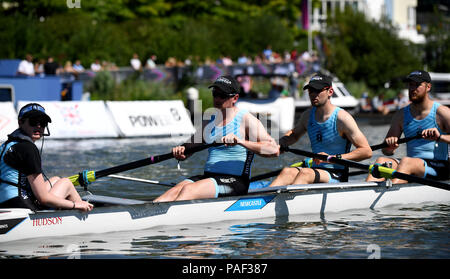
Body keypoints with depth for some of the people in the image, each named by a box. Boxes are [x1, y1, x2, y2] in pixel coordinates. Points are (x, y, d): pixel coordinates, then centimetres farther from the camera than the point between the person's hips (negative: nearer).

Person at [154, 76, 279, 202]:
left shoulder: (246, 120, -2)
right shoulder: (209, 120, 17)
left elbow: (273, 148, -14)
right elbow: (190, 146, 19)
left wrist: (241, 142, -27)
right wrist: (180, 151, -6)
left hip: (235, 181, -6)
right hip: (208, 176, 7)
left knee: (188, 190, -30)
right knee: (175, 190, -23)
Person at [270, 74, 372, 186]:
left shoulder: (342, 118, -8)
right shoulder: (308, 115, 11)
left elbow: (367, 151, -12)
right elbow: (294, 134, 35)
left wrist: (334, 158, -20)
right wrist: (280, 144, 11)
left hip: (337, 176, -6)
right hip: (314, 170, 6)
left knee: (305, 173, -35)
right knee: (288, 171, -25)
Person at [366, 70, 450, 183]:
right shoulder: (401, 115, 13)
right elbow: (386, 151, 12)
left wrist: (440, 137, -29)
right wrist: (389, 146, -12)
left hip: (437, 170, -5)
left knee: (406, 161, -34)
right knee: (381, 161, -22)